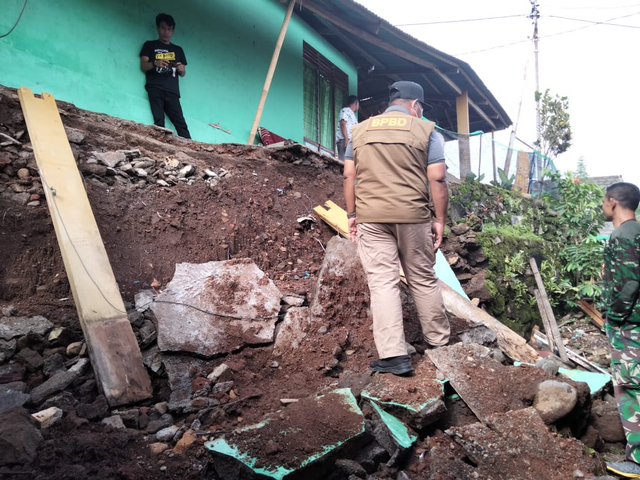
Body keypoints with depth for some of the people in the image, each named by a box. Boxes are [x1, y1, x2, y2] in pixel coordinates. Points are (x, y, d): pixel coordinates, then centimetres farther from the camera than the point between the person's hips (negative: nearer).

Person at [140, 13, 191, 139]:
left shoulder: (178, 50, 25)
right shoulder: (150, 45, 17)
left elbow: (182, 74, 23)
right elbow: (143, 66, 7)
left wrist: (182, 70, -2)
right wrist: (155, 63, -14)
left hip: (172, 91, 2)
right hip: (155, 88, -2)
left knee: (180, 123, -12)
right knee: (159, 121, -19)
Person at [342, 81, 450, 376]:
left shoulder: (360, 130, 12)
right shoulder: (426, 131, 4)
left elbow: (349, 176, 8)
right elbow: (438, 179, -3)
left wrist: (352, 214, 13)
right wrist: (440, 219, 3)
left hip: (370, 217, 1)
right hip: (412, 216, -1)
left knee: (382, 282, 0)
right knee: (423, 279, 12)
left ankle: (393, 355, -2)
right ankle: (439, 341, 26)